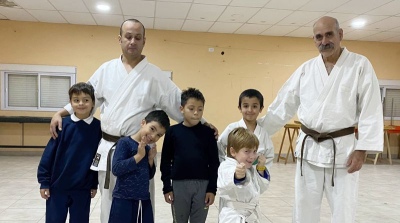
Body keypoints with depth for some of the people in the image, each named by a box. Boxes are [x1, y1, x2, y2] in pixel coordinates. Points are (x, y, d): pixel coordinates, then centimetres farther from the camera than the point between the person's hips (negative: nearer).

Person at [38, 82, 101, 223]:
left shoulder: (98, 127, -5)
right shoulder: (63, 124, -7)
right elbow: (49, 153, -4)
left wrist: (95, 184, 4)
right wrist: (44, 181, -4)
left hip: (83, 189, 1)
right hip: (58, 186, 0)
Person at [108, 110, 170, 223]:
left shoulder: (148, 149, 8)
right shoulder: (125, 142, -12)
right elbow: (116, 169, -21)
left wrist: (150, 159, -2)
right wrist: (138, 156, -20)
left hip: (144, 200, 7)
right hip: (123, 200, -7)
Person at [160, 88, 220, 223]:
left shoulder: (207, 133, -2)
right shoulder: (173, 131, -3)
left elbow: (214, 162, 0)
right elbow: (165, 161, 1)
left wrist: (212, 188, -3)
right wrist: (166, 187, 0)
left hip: (202, 184, 0)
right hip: (179, 184, 0)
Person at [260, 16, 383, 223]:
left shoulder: (360, 65, -4)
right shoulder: (306, 69, 5)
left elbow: (371, 111, -7)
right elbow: (283, 105, 8)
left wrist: (361, 149, -12)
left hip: (342, 149, -3)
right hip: (308, 148, 3)